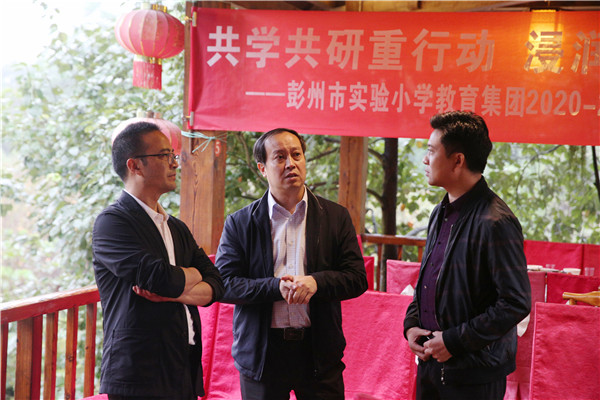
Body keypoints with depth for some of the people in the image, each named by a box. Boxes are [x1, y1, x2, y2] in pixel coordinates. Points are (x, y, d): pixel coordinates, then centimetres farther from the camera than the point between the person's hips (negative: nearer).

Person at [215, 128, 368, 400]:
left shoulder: (336, 217, 5)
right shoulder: (239, 224, 3)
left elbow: (357, 278, 1)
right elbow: (224, 284, -4)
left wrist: (316, 282, -18)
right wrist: (276, 287, -18)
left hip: (320, 354, 1)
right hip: (261, 354, 0)